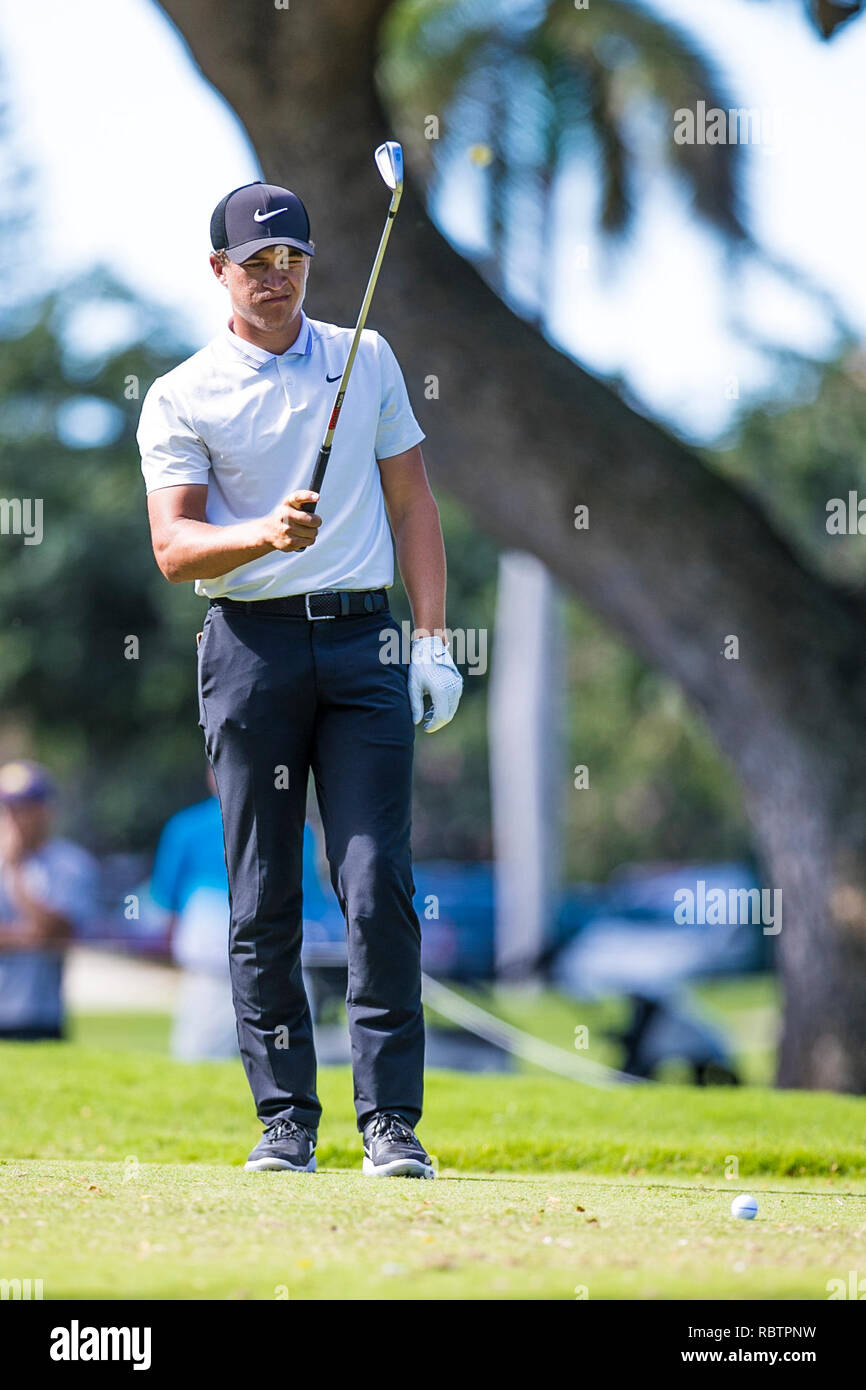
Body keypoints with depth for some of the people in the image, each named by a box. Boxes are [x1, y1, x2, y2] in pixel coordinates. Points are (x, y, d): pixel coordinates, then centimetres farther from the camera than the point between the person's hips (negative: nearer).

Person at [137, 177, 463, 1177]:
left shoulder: (367, 360, 13)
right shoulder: (181, 399, 3)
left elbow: (411, 501, 14)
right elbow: (174, 548, -6)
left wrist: (433, 636, 4)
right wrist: (266, 535, -26)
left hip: (363, 644, 1)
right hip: (252, 644, -1)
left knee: (379, 886, -7)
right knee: (263, 897, 0)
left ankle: (391, 1121, -6)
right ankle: (285, 1119, 7)